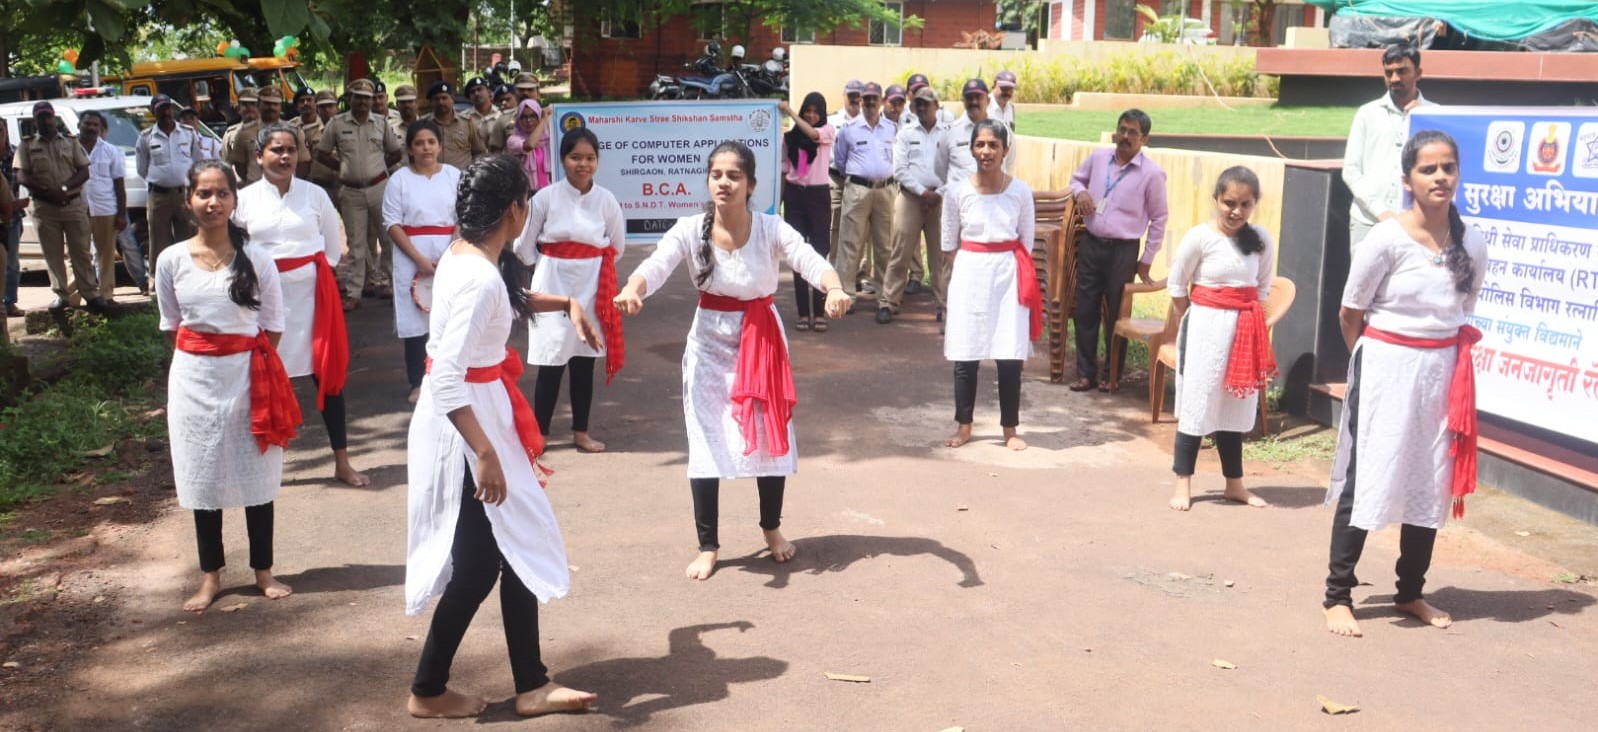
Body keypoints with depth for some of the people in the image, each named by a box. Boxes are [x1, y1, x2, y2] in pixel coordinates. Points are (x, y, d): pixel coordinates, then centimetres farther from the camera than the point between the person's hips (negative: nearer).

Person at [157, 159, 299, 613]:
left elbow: (272, 326, 0)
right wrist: (199, 359, 2)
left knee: (256, 475, 8)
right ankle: (210, 576, 22)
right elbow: (171, 326, 7)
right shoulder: (171, 261, -2)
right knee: (203, 478, 9)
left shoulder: (256, 259, -6)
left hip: (248, 375, -1)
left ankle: (263, 570, 22)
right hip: (194, 378, 1)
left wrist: (247, 364, -2)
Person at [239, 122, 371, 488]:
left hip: (313, 294, 0)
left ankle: (342, 462, 13)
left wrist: (313, 272, 5)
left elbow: (335, 246, 11)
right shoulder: (245, 199, 1)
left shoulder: (315, 194, 2)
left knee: (328, 375, 3)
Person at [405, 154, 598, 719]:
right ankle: (427, 691, 21)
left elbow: (510, 301, 30)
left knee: (516, 545, 13)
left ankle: (532, 685, 22)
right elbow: (447, 382, -30)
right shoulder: (480, 278, -25)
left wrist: (565, 303, 23)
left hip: (480, 408, 10)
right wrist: (486, 453, -28)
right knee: (479, 559, 4)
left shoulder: (466, 255, 5)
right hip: (466, 419, -10)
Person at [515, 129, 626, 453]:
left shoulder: (605, 200, -2)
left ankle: (580, 432, 22)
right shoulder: (546, 197, -9)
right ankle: (540, 433, 9)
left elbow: (617, 246, 12)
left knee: (585, 361, 10)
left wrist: (592, 267, 11)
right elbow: (524, 246, 0)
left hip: (592, 288, 3)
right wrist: (550, 268, 8)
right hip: (554, 286, -2)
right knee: (551, 364, -2)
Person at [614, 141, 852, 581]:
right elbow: (655, 266, -28)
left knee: (771, 438, 11)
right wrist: (632, 290, -51)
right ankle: (707, 545, 16)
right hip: (710, 343, 0)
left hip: (763, 342, 0)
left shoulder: (771, 229, -14)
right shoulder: (691, 230, -13)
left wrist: (835, 289, -51)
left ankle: (772, 528, 36)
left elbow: (812, 262, -28)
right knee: (706, 443, 0)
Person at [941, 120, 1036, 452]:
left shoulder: (1020, 191, -4)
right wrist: (966, 274, 2)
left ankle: (1010, 429, 14)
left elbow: (1026, 242, 5)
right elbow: (949, 244, 5)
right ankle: (963, 425, 18)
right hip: (969, 274, 0)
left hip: (1008, 275, 0)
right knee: (965, 354, 5)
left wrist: (1020, 277, 3)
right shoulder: (957, 193, -4)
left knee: (1010, 356, 2)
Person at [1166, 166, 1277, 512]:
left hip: (1246, 327, 4)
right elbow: (1176, 285, -3)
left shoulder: (1262, 240, 0)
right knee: (1197, 403, 1)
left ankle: (1234, 483, 23)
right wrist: (1197, 318, 3)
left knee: (1235, 404, 12)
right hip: (1207, 325, -4)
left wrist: (1248, 318, 3)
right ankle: (1183, 483, 9)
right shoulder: (1200, 237, -11)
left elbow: (1263, 288, 11)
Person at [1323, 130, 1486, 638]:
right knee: (1365, 479, -2)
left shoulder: (1472, 247, 1)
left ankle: (1410, 593, 26)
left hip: (1442, 372, 5)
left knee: (1431, 483, 11)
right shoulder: (1387, 239, -14)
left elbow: (1461, 313, 15)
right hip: (1386, 368, -5)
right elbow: (1350, 313, -4)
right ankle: (1337, 596, 7)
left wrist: (1443, 351, 8)